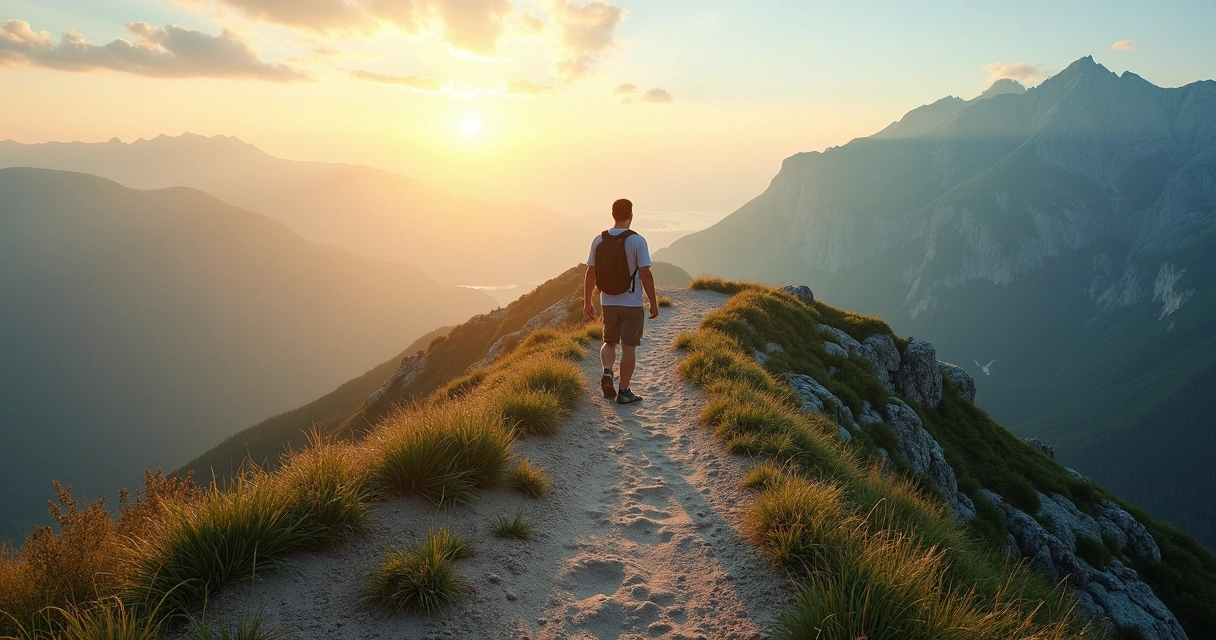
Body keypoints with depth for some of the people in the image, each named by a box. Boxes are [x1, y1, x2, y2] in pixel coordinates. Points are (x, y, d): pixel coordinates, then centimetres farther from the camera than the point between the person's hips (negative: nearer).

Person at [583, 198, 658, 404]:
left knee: (610, 342, 21)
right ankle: (624, 391, 12)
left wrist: (587, 302, 11)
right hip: (632, 304, -3)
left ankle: (607, 372, -3)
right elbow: (645, 274, -14)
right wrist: (653, 302, -4)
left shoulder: (599, 240, -1)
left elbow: (590, 274, 2)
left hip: (608, 303, 4)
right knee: (628, 347, 6)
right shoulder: (637, 241, -12)